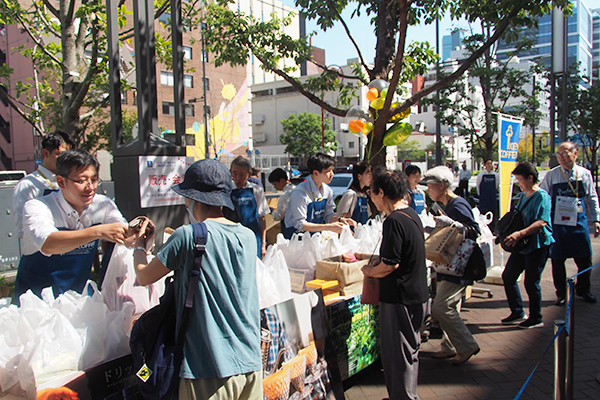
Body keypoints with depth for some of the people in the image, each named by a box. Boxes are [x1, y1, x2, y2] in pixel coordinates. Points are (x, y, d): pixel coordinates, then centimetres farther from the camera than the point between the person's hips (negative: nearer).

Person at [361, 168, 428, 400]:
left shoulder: (394, 221, -21)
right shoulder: (412, 215, 9)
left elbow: (390, 264, -23)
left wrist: (370, 271, -5)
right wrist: (377, 263, 14)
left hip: (400, 298, -10)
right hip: (417, 295, 10)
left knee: (397, 355, 3)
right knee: (409, 351, 21)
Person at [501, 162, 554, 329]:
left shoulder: (542, 196, -14)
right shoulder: (522, 196, 13)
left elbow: (541, 222, -26)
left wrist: (520, 234, -35)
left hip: (538, 245, -9)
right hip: (521, 246, 9)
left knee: (531, 282, -1)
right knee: (508, 276, 10)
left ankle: (536, 319, 17)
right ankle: (517, 312, 24)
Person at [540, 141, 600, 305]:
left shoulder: (585, 174, 5)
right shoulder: (551, 175, -1)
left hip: (579, 222, 2)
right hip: (557, 223, -2)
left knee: (585, 259, 6)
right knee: (557, 260, 3)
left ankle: (583, 290, 29)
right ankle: (561, 293, 20)